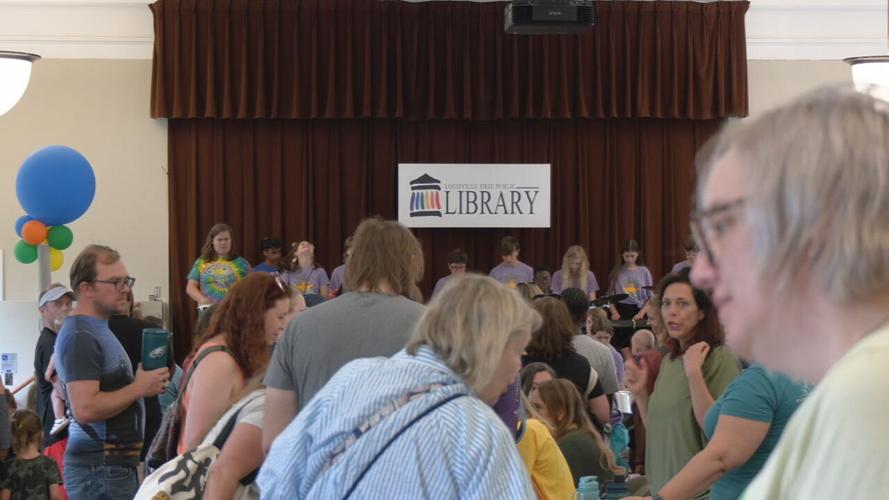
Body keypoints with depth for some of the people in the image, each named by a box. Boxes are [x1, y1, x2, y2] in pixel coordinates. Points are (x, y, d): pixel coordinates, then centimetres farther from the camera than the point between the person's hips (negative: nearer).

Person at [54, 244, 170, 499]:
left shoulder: (98, 330, 17)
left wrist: (142, 384, 9)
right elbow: (85, 409, -25)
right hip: (99, 469, -10)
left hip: (116, 463, 10)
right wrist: (140, 388, -15)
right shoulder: (79, 337, -15)